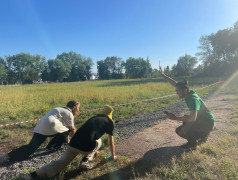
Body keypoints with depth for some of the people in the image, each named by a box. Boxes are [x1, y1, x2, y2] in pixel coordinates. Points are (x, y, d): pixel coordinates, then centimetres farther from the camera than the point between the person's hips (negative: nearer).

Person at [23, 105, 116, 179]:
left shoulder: (93, 118, 28)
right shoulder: (109, 122, 12)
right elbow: (111, 142, 20)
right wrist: (113, 156, 38)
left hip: (73, 143, 5)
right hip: (86, 147, -4)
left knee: (60, 163, 16)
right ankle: (86, 160, 10)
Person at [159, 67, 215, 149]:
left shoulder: (193, 99, -29)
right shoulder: (189, 93, -4)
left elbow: (193, 118, -40)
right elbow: (175, 84, 5)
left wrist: (175, 118, -35)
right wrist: (163, 75, 7)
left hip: (207, 124, -9)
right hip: (202, 120, 9)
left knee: (180, 130, -24)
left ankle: (193, 143, 2)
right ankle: (202, 135, 22)